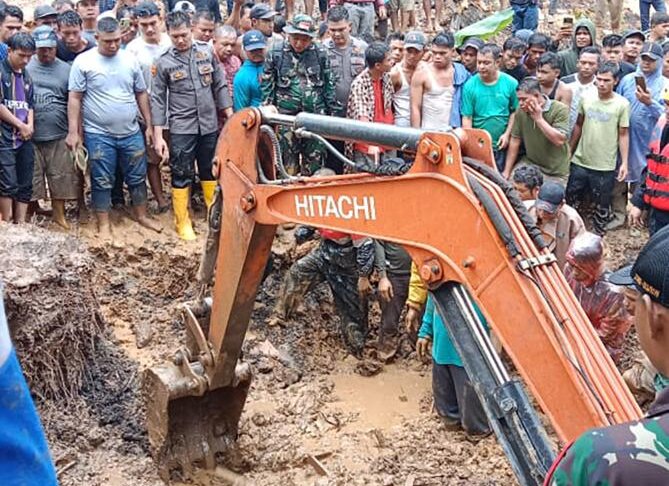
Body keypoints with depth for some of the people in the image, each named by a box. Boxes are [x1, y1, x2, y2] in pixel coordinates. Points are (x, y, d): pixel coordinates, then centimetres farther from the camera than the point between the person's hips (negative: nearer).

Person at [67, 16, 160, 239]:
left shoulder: (130, 60, 3)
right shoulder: (83, 61, -8)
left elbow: (141, 94, 11)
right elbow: (74, 98, -7)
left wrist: (149, 125, 10)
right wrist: (73, 132, -11)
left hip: (131, 133, 3)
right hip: (98, 135, -3)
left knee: (137, 177, 13)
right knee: (102, 181, 6)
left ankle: (141, 215, 30)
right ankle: (104, 224, 18)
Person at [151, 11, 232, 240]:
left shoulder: (206, 51, 1)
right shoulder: (163, 62, -6)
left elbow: (220, 85, 7)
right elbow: (157, 99, -4)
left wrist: (230, 116, 3)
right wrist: (158, 136, -8)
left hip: (209, 125, 3)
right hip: (181, 128, -3)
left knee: (211, 171, 15)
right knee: (182, 176, 3)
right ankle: (182, 222, 14)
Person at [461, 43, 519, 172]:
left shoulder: (510, 83, -4)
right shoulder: (470, 86, -6)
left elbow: (515, 112, 5)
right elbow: (467, 118, -5)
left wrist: (507, 134, -5)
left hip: (501, 146, 1)